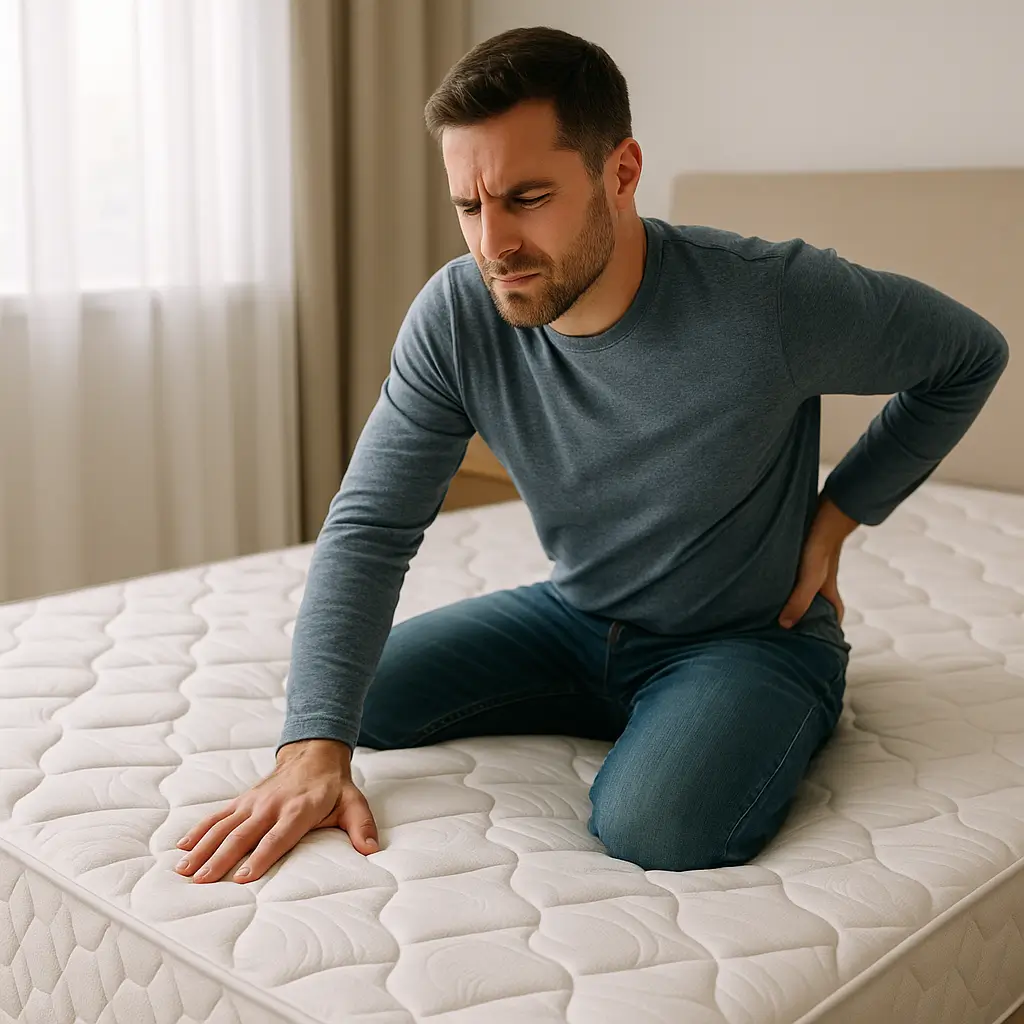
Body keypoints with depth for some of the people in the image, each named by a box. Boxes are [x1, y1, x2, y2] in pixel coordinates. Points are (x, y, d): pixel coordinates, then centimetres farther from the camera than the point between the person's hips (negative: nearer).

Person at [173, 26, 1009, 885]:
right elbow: (370, 528, -17)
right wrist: (314, 749, -29)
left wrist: (836, 518, -10)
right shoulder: (456, 315, -16)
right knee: (348, 700, -4)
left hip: (749, 635, -4)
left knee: (650, 831, -32)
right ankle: (614, 716, 11)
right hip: (575, 618, 5)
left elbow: (972, 356, -7)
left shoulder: (772, 299, -26)